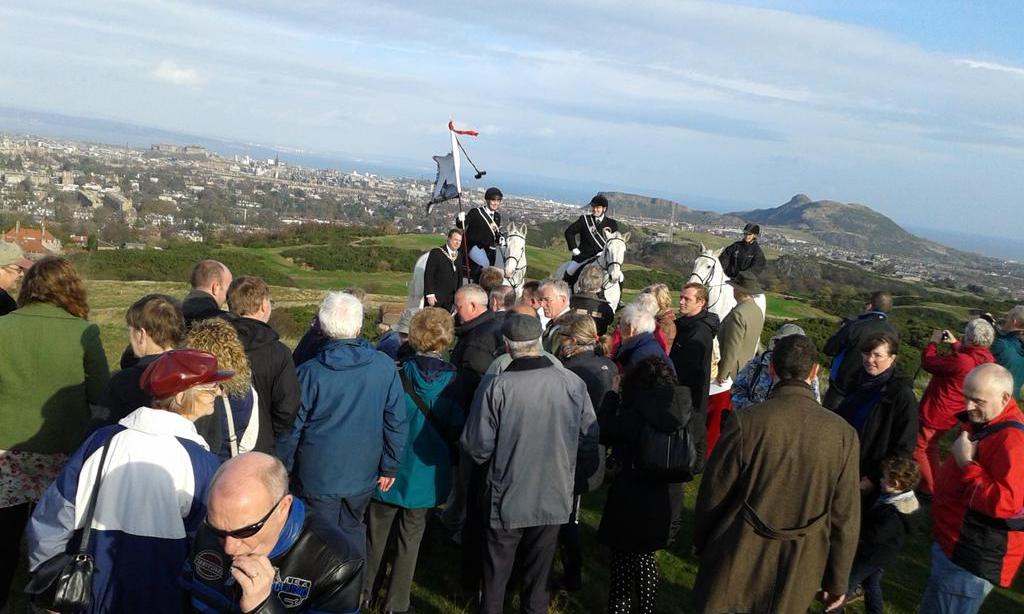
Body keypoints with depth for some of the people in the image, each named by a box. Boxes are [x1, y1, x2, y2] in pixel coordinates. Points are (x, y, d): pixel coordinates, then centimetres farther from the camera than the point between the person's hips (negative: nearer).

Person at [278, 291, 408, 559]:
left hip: (317, 477, -3)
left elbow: (291, 429, -9)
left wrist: (282, 470, 6)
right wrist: (390, 467, 8)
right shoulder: (385, 367, -11)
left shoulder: (310, 372, -17)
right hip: (363, 474, 3)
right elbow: (397, 423, -5)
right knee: (352, 532, 23)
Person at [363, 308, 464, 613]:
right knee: (410, 538, 14)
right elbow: (457, 427, -5)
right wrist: (445, 453, 12)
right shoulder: (453, 379, -13)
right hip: (426, 471, 1)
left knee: (377, 534, 17)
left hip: (391, 469, 0)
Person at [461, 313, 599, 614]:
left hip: (507, 499, -2)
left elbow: (477, 445, -15)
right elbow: (589, 440, -2)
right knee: (538, 573, 20)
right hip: (554, 498, 2)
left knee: (496, 577, 17)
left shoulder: (497, 388, -21)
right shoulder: (573, 384, -12)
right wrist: (577, 474, 16)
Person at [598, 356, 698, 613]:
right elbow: (698, 460, 6)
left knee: (623, 565, 10)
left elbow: (603, 434, -8)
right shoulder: (694, 418, -6)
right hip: (667, 504, 5)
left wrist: (612, 396, 0)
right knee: (645, 556, 25)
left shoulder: (634, 416, -22)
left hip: (630, 505, -5)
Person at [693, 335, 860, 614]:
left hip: (735, 567, -2)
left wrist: (700, 542, 10)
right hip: (796, 583, 3)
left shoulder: (745, 422, -18)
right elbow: (845, 519, -5)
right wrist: (837, 581, 9)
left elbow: (713, 493, -9)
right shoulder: (844, 434, -11)